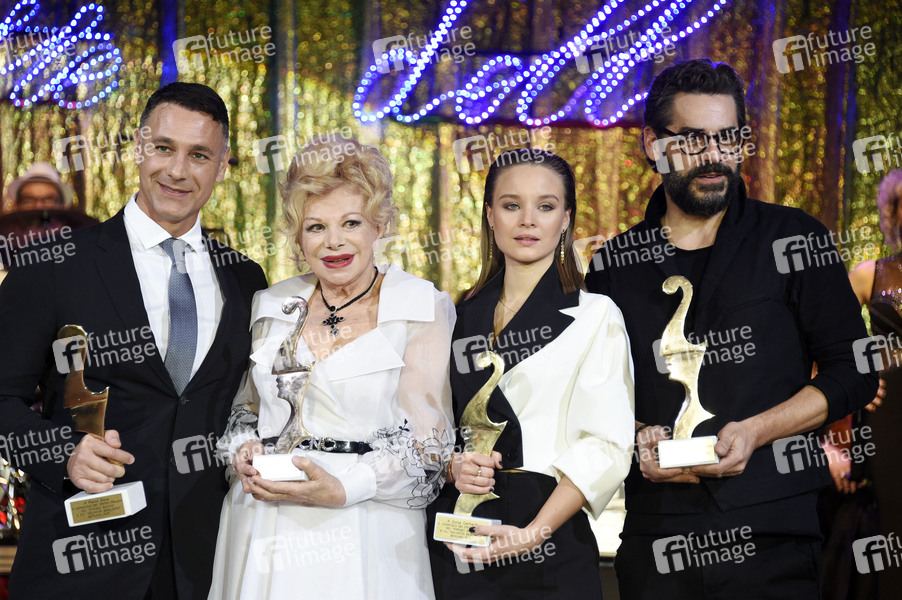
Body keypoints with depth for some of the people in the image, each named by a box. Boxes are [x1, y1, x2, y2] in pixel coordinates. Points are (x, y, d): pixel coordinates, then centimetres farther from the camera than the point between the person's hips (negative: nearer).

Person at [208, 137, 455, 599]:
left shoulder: (424, 310, -4)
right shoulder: (269, 306, 9)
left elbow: (426, 438, -7)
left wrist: (342, 490, -18)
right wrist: (244, 453, -2)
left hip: (365, 539, -3)